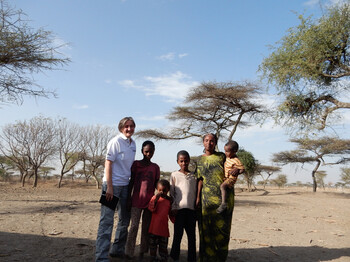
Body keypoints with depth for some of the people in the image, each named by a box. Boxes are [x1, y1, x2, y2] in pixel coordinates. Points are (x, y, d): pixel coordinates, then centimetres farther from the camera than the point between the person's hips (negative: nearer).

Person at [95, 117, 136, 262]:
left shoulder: (133, 144, 10)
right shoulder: (116, 141, -11)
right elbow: (108, 163, -15)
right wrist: (109, 187, -19)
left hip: (125, 185, 8)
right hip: (112, 184, -8)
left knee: (125, 219, 16)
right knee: (107, 220, -6)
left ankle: (117, 250, 31)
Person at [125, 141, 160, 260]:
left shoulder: (155, 167, 8)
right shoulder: (136, 164, 2)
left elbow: (157, 184, 11)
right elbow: (131, 182, 3)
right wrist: (129, 198, -1)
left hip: (149, 201, 2)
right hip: (137, 200, -2)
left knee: (146, 227, 8)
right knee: (134, 226, -4)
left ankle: (143, 251, 19)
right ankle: (129, 252, 4)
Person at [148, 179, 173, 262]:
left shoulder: (169, 200, 7)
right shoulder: (155, 197, -1)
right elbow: (151, 209, -15)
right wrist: (156, 198, -23)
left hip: (164, 227, 2)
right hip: (154, 227, -1)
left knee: (163, 246, 10)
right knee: (153, 244, 10)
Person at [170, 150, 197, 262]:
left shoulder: (194, 176, 10)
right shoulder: (174, 175, 5)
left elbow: (196, 192, 12)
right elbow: (171, 193, 4)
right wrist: (173, 207, -4)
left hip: (191, 208, 2)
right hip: (179, 208, -2)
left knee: (192, 234, 7)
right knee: (178, 233, 1)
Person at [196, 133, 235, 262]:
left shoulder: (222, 156, 5)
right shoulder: (200, 159, 10)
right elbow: (200, 180, 8)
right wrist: (198, 197, 3)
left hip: (223, 196, -1)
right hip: (207, 197, 1)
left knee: (222, 227, 2)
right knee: (206, 228, 3)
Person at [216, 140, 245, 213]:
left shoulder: (236, 161, -20)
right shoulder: (227, 157, 6)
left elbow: (242, 169, -15)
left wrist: (236, 171, -26)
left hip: (231, 178, -10)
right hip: (225, 177, 10)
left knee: (222, 186, -32)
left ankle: (224, 203, -37)